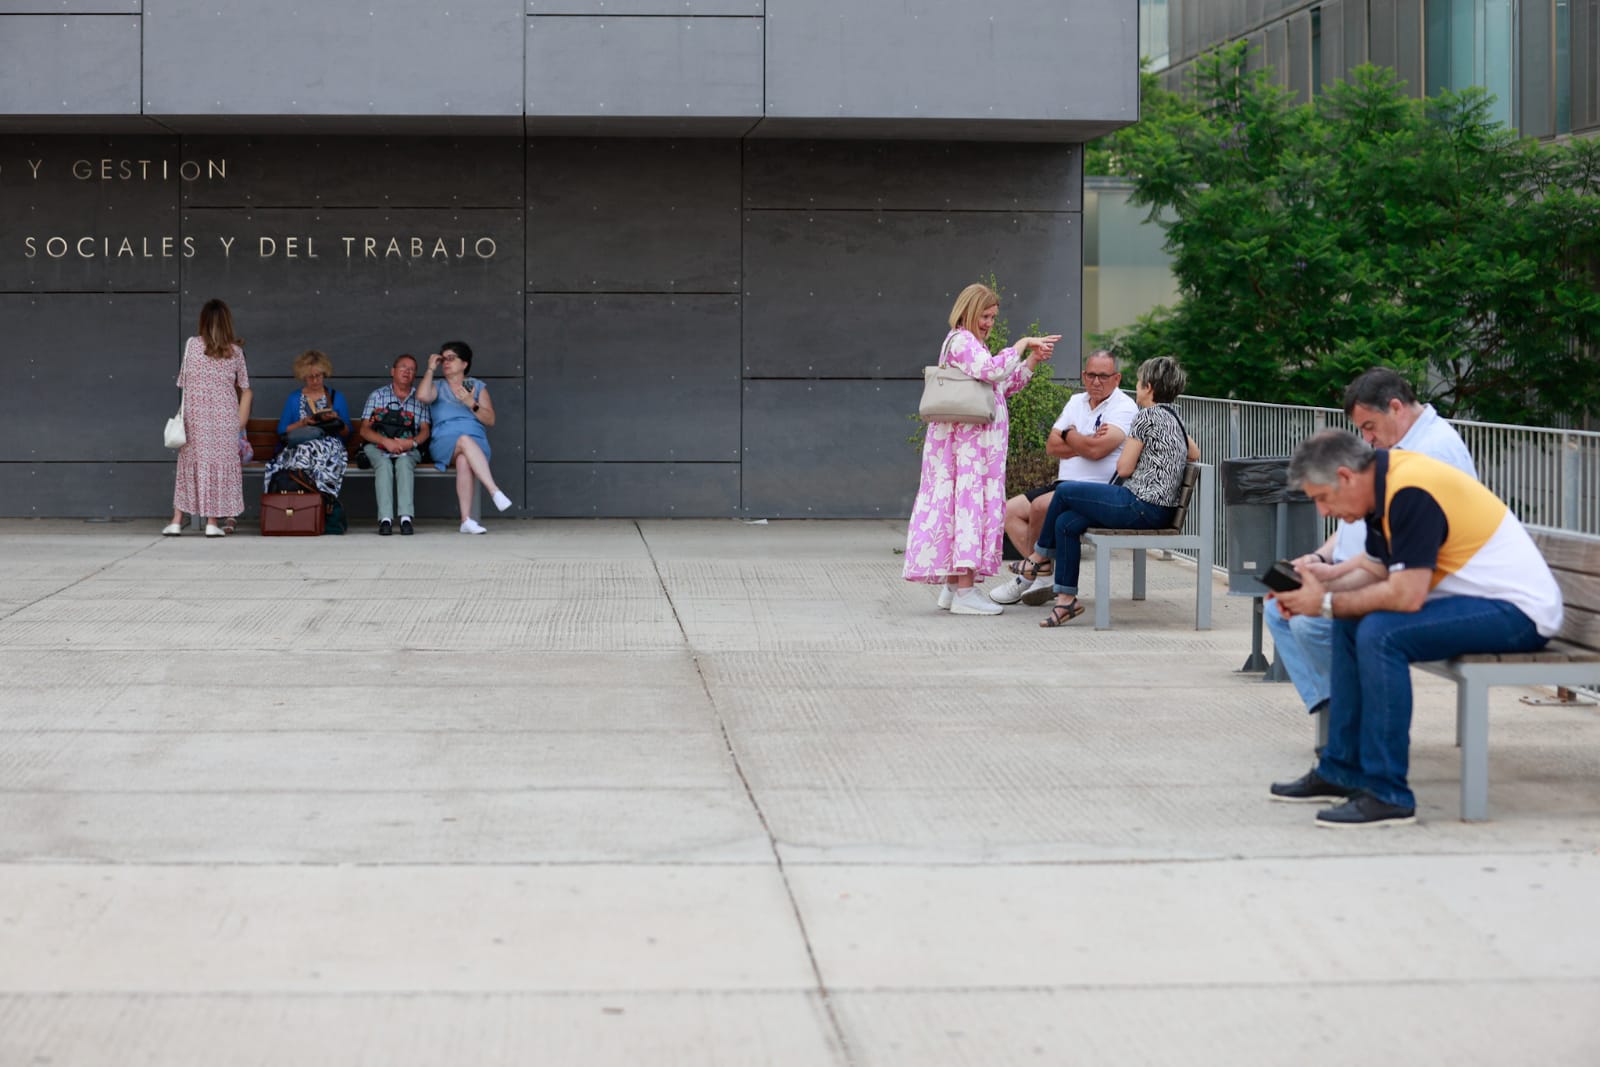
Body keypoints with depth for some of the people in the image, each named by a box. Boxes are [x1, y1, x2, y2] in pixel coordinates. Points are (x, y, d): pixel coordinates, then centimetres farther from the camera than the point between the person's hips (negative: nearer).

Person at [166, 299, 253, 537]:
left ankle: (177, 520, 9)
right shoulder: (235, 351, 1)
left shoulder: (192, 345, -2)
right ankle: (213, 521, 4)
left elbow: (183, 382, 2)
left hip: (195, 417, 0)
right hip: (225, 417, 0)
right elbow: (245, 390, 4)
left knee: (190, 462, 8)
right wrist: (240, 424, 12)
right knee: (221, 463, 6)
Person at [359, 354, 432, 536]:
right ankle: (385, 518, -43)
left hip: (408, 449, 0)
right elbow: (364, 430, 5)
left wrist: (412, 442, -16)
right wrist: (386, 441, -14)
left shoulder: (420, 398, 17)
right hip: (378, 446, 0)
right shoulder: (377, 395, 14)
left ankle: (405, 517, -45)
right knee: (384, 464, -34)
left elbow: (425, 430, 7)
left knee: (404, 463, -34)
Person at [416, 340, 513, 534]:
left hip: (476, 443, 0)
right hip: (444, 444, 0)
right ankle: (495, 491, -49)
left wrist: (471, 404, -7)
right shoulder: (438, 388, 18)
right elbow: (422, 396, -8)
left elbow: (490, 420, 8)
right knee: (465, 440, -38)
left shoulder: (478, 387, 19)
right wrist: (430, 369, 4)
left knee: (464, 460, -37)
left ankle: (466, 520, -44)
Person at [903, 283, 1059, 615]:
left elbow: (1005, 386, 25)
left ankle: (952, 586, 10)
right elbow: (992, 370, -27)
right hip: (967, 440, -10)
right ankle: (964, 591, -16)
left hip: (972, 441, 10)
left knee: (958, 503, 9)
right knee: (970, 501, -13)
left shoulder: (972, 344, 23)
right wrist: (1022, 344, -16)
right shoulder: (961, 341, -10)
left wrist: (1033, 360, 15)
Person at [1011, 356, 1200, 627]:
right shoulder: (1174, 417, 17)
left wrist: (1125, 453, 11)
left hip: (1140, 505, -10)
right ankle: (1066, 598, 3)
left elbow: (1124, 468, -11)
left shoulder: (1147, 416, -11)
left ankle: (1040, 554, 24)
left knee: (1064, 491, 4)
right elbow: (1194, 454, 31)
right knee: (1066, 522, 7)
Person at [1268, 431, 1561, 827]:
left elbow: (1406, 595, -27)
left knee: (1380, 632, -26)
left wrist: (1327, 603, -15)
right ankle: (1342, 770, 14)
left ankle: (1387, 794, -21)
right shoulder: (1385, 482, 7)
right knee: (1350, 622, 10)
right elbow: (1376, 571, 15)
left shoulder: (1411, 493, -23)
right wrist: (1317, 588, -2)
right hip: (1482, 599, 11)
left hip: (1519, 611, -11)